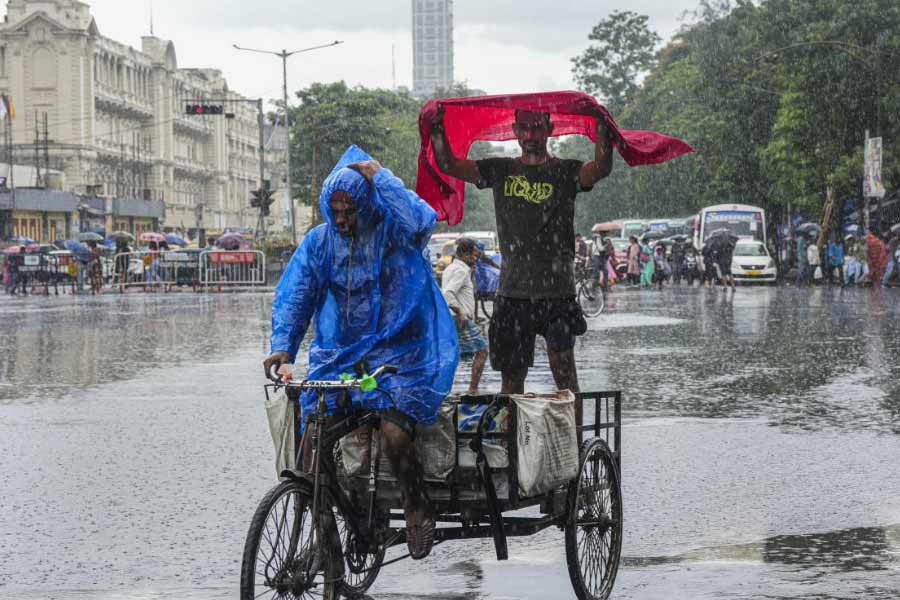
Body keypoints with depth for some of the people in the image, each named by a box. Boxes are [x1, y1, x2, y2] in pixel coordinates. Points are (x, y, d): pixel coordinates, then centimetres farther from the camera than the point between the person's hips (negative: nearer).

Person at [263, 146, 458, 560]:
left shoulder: (392, 231, -4)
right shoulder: (319, 242, 6)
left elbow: (422, 220, -27)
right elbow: (293, 296, 2)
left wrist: (380, 177, -19)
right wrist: (282, 345, -14)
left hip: (396, 356, -4)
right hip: (336, 358, 4)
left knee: (394, 436, -26)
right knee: (312, 447, -10)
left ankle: (417, 505, 1)